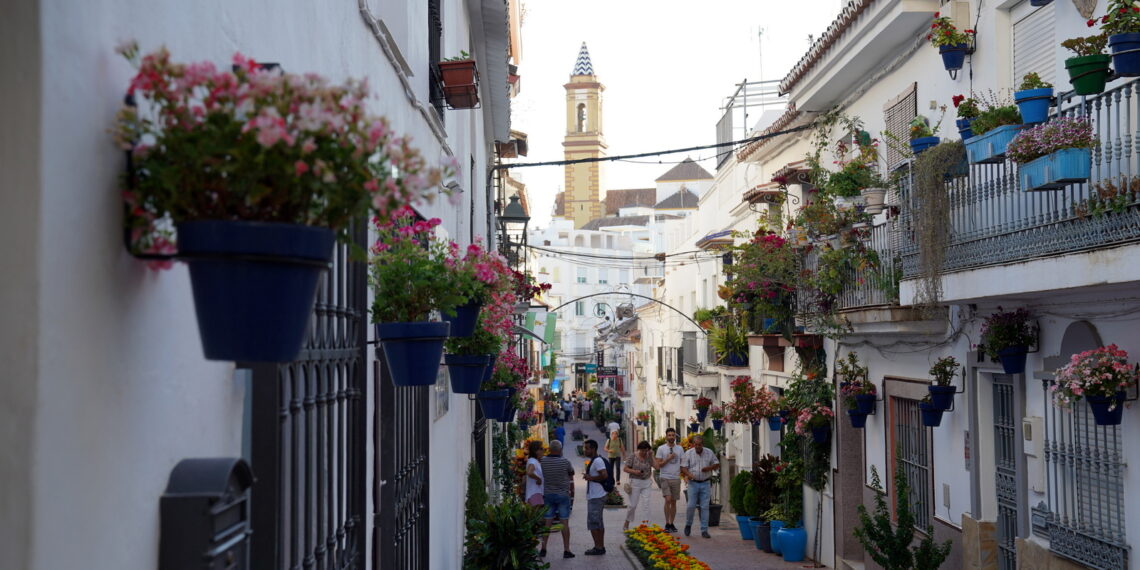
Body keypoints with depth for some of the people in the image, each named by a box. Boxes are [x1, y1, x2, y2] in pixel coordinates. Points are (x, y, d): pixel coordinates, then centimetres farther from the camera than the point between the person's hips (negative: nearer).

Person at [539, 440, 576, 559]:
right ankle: (566, 550, 2)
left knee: (547, 522, 6)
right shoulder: (565, 462, -8)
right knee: (564, 523, 1)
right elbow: (571, 480, 3)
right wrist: (572, 495, 15)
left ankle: (543, 549, 7)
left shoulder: (542, 462, -4)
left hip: (547, 495, 2)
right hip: (563, 495, -2)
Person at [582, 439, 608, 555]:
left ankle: (598, 547, -3)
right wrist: (588, 476, 12)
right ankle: (601, 546, 19)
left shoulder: (597, 461, -16)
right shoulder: (593, 461, 16)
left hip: (596, 497, -11)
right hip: (595, 496, 11)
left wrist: (590, 478, -18)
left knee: (593, 522, -7)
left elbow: (604, 476, -26)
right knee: (598, 523, 14)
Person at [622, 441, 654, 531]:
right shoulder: (633, 456, -4)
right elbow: (625, 468, -3)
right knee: (633, 505, 0)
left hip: (646, 482, 3)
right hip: (635, 482, -3)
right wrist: (634, 471, -17)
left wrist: (651, 455, -9)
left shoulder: (649, 456, 4)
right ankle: (626, 525, 15)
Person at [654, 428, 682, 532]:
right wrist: (668, 459, -14)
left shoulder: (679, 448, 9)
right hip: (665, 478, -4)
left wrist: (683, 473, 4)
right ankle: (667, 524, -8)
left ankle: (671, 524, 16)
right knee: (668, 500, -15)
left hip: (676, 478, 4)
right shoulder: (661, 449, -1)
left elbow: (682, 463, 15)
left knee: (674, 502, 7)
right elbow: (658, 465, -4)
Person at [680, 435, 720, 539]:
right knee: (691, 506, -5)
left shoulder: (709, 452, 3)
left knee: (705, 507, -1)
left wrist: (709, 468, -11)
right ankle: (688, 525, 20)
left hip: (705, 483, 1)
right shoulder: (688, 453, -1)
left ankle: (704, 530, 5)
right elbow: (683, 467, -4)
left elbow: (717, 464, 11)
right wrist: (688, 474, -25)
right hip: (693, 483, -1)